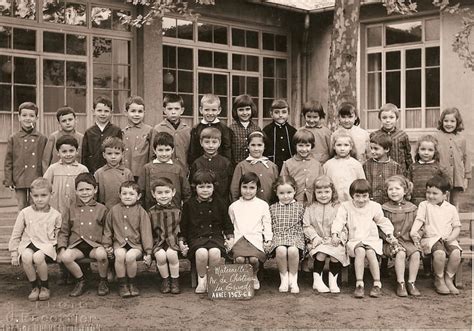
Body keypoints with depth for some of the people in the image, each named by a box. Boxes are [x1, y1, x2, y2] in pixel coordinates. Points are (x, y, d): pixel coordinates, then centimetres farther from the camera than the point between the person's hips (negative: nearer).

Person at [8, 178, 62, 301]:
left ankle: (45, 286, -9)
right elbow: (16, 235, 11)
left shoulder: (55, 215, 5)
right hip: (28, 244, 1)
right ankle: (34, 287, -10)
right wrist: (14, 254, 8)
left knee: (38, 257, -35)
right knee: (26, 257, -34)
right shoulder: (25, 213, 6)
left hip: (47, 246, -1)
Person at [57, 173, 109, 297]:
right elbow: (63, 231, 14)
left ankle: (103, 281, -5)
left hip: (95, 245, -1)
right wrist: (62, 248, -1)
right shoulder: (71, 209, 14)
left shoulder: (101, 209, 10)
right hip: (76, 246, 2)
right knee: (65, 256, -31)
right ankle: (81, 281, -3)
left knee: (101, 254, -36)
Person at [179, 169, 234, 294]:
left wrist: (230, 238, 6)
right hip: (196, 238, -1)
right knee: (201, 253, -34)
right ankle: (201, 279, -8)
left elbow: (227, 223, 17)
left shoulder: (219, 203, 11)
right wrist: (181, 241, 4)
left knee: (215, 252, -33)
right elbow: (183, 226, 13)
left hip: (215, 236, 1)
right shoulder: (189, 204, 7)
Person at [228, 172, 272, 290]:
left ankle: (254, 276, 5)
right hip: (239, 238, 1)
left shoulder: (263, 205, 13)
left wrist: (268, 239, -2)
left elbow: (267, 224, 11)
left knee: (254, 258, -28)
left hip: (256, 238, -1)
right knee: (239, 258, -29)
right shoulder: (234, 206, 17)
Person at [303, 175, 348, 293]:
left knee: (336, 253, -29)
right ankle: (317, 280, -11)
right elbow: (306, 226, 6)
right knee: (321, 253, -30)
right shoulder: (310, 209, 11)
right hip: (317, 241, 0)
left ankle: (333, 280, -9)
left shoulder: (338, 208, 7)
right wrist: (314, 236, -11)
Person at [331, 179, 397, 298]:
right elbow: (339, 221, -3)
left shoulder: (374, 207, 8)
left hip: (371, 239, 1)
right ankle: (359, 284, -31)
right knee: (360, 251, -34)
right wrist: (335, 234, -20)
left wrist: (390, 235, 4)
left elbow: (383, 222, 17)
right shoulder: (346, 206, 5)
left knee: (370, 253, -32)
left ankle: (377, 283, -22)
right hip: (354, 240, -1)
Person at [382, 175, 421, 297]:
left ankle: (411, 283, -12)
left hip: (408, 241, 3)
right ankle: (401, 284, -20)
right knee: (400, 253, -30)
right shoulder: (385, 208, 3)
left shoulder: (411, 208, 11)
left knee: (416, 253, -24)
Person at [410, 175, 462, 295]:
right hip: (431, 238, -2)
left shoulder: (451, 208, 13)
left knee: (456, 253, -27)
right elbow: (419, 220, -5)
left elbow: (457, 227, 12)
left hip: (448, 239, 3)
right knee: (439, 253, -32)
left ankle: (448, 279, -4)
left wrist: (452, 237, -8)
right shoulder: (424, 205, 7)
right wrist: (413, 231, -24)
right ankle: (439, 280, -8)